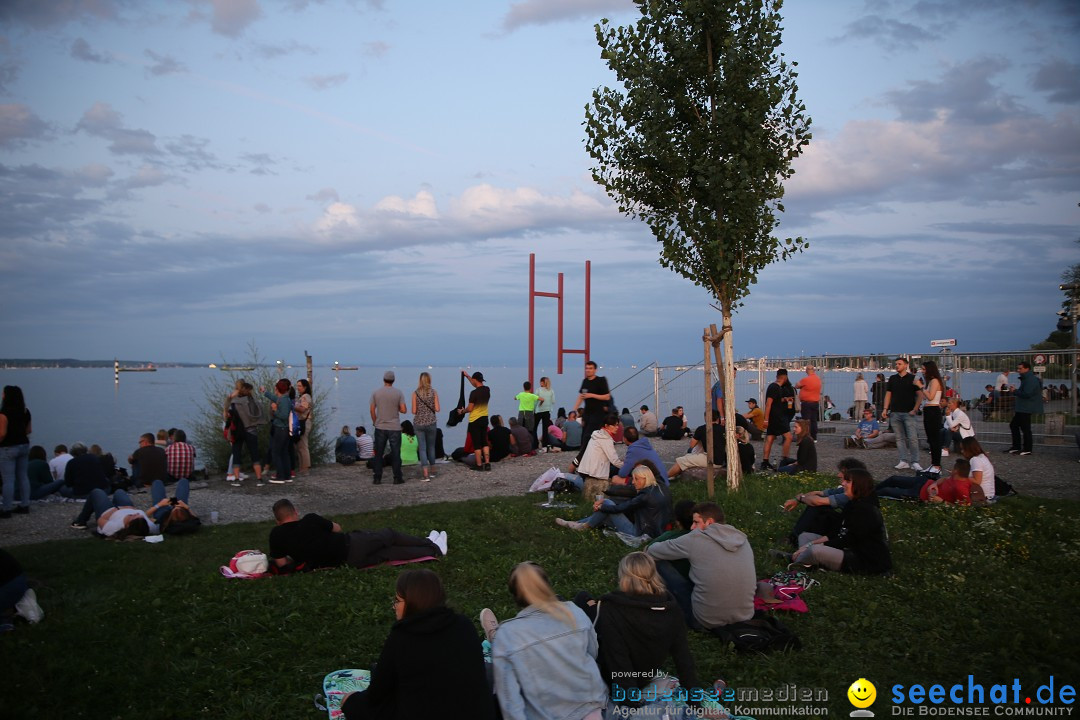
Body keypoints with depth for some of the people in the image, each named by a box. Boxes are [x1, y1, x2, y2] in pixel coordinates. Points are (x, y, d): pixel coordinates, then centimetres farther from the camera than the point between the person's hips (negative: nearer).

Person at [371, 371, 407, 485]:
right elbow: (403, 410, -8)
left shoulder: (376, 393, -1)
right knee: (395, 454, 5)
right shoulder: (398, 393, -5)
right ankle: (397, 478, 7)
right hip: (394, 428, -1)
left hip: (380, 428, 1)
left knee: (378, 454, 8)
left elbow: (372, 410, 1)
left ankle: (377, 479, 7)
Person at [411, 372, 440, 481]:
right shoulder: (434, 392, -3)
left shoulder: (415, 393, -4)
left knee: (422, 448, 1)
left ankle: (426, 474, -7)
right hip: (431, 422, 1)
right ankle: (432, 471, 28)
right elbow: (437, 409, -7)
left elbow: (414, 411, -5)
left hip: (418, 422, -1)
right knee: (431, 447, 17)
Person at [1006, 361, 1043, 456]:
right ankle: (1016, 447, 21)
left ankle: (1027, 449, 0)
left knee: (1025, 428, -6)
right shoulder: (1025, 379, 18)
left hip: (1026, 409, -11)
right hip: (1022, 409, 11)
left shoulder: (1031, 380, -17)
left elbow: (1027, 394, -27)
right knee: (1013, 425, 15)